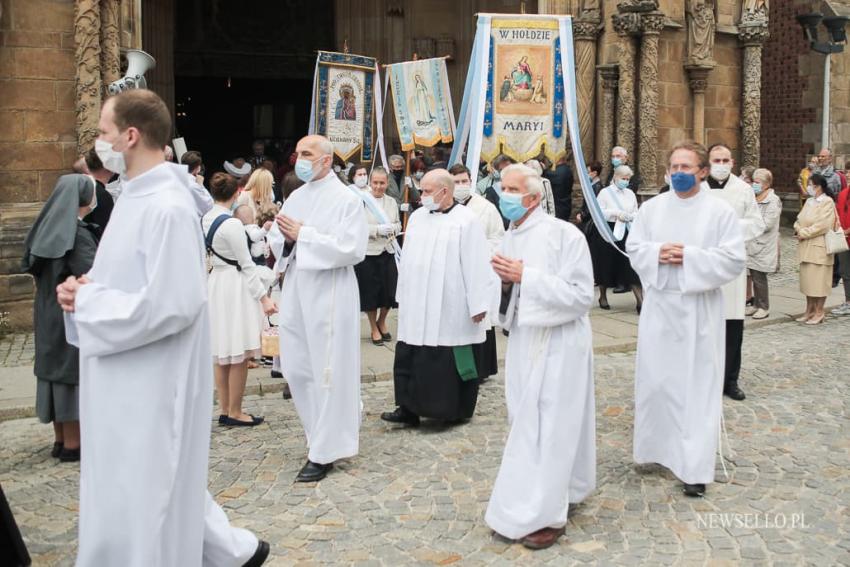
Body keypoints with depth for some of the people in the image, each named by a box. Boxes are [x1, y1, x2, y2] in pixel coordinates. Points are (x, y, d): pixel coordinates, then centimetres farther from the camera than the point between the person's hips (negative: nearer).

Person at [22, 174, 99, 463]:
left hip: (48, 315, 8)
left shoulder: (49, 228, 6)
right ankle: (72, 445, 7)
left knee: (57, 369, 14)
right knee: (74, 374, 0)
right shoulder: (78, 234, -19)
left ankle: (61, 439, 23)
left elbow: (34, 266, 16)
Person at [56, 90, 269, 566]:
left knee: (144, 496, 3)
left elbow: (171, 305, -27)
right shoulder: (138, 195, 9)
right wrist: (87, 289, 0)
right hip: (130, 381, 10)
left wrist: (89, 300, -17)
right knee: (155, 483, 20)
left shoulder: (167, 206, -21)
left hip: (153, 382, -10)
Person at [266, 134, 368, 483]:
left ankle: (325, 451, 10)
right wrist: (285, 237, -10)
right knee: (296, 369, 12)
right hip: (295, 293, 7)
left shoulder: (346, 199, -7)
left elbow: (352, 248, -18)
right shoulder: (295, 197, 12)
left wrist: (303, 235, -17)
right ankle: (326, 434, 31)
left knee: (327, 372, -1)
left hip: (328, 295, -7)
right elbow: (276, 241, 14)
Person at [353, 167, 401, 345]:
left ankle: (381, 322, 35)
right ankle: (374, 329, 22)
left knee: (389, 291, 8)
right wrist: (378, 230, -22)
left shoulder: (392, 202, 7)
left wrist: (393, 228, -8)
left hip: (388, 252, 4)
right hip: (368, 253, -4)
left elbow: (398, 224, 14)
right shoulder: (362, 201, -10)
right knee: (370, 292, 5)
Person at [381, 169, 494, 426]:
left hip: (452, 310, -6)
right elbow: (408, 260, 15)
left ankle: (456, 410, 17)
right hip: (418, 307, 6)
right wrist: (403, 295, 13)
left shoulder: (466, 221, -9)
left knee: (454, 362, 4)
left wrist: (479, 305, -14)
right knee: (411, 359, 4)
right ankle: (409, 408, 10)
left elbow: (477, 265, -12)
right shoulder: (417, 217, 9)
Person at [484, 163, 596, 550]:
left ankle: (546, 514, 5)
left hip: (557, 342, -7)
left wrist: (527, 276, -22)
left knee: (549, 425, -4)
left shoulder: (564, 234, -15)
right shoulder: (509, 238, 8)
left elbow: (582, 296, -18)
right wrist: (506, 282, -6)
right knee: (527, 423, 13)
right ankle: (554, 494, 29)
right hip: (523, 339, 8)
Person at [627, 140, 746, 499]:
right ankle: (657, 446, 28)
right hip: (659, 305, 3)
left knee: (697, 386, -1)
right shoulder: (652, 207, 6)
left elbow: (734, 259, -9)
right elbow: (634, 248, 6)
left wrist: (689, 257, -18)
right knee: (655, 379, 9)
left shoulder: (720, 211, -4)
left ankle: (695, 468, 4)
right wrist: (658, 253, -14)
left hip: (698, 310, -3)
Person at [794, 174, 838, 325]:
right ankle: (809, 310, 20)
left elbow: (822, 226, -17)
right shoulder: (809, 201, 14)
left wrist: (803, 233, -13)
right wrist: (798, 230, -7)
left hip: (819, 247, -8)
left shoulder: (827, 202, -10)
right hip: (805, 246, 8)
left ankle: (819, 312, 5)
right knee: (807, 278, 11)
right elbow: (799, 219, 14)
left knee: (818, 279, -3)